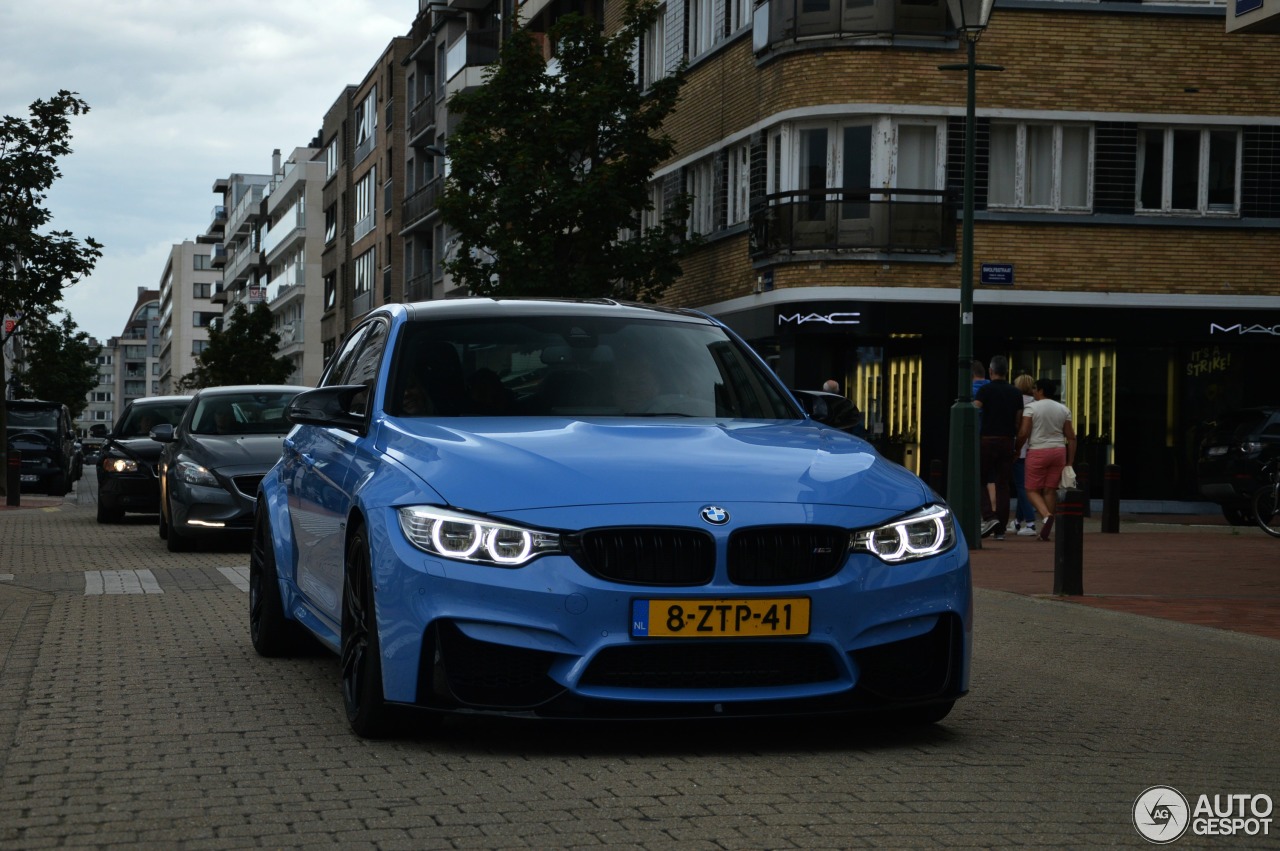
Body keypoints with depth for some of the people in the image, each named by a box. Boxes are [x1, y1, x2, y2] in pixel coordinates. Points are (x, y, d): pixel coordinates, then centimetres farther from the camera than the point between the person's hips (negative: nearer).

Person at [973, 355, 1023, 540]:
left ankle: (989, 516, -13)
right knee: (1003, 484, 6)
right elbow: (1019, 420, 10)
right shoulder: (1015, 393, 8)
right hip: (1007, 441, 4)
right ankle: (1001, 528, 4)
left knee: (982, 481, 6)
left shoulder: (985, 390, -6)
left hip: (987, 440, -4)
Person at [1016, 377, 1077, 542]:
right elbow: (1071, 437, 8)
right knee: (1050, 490, 6)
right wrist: (1070, 462, 11)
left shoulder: (1031, 408, -5)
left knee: (1032, 490, 3)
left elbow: (1023, 433, -12)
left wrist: (1017, 450, 4)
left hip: (1037, 452, -4)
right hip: (1059, 451, 4)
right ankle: (1045, 531, 5)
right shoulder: (1064, 409, 9)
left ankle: (1046, 516, -24)